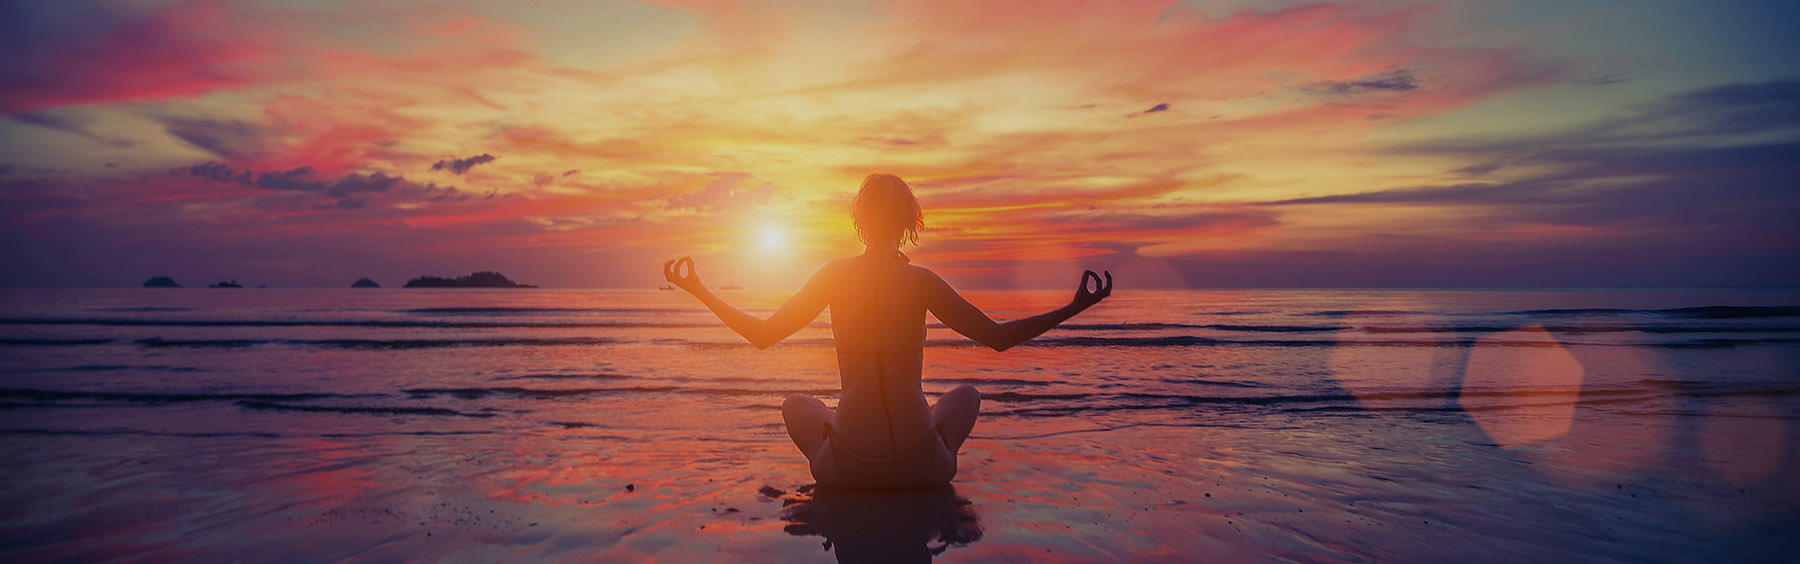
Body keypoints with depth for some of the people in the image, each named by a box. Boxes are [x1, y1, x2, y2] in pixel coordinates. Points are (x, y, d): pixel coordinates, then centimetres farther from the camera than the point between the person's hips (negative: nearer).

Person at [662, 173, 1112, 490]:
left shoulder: (835, 276, -6)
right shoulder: (921, 281, -10)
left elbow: (763, 335, 2)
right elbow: (999, 338, -5)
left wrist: (700, 292, 14)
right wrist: (1074, 308, 3)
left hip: (847, 470, 2)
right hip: (922, 469, -1)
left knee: (796, 404, 33)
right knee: (966, 394, 31)